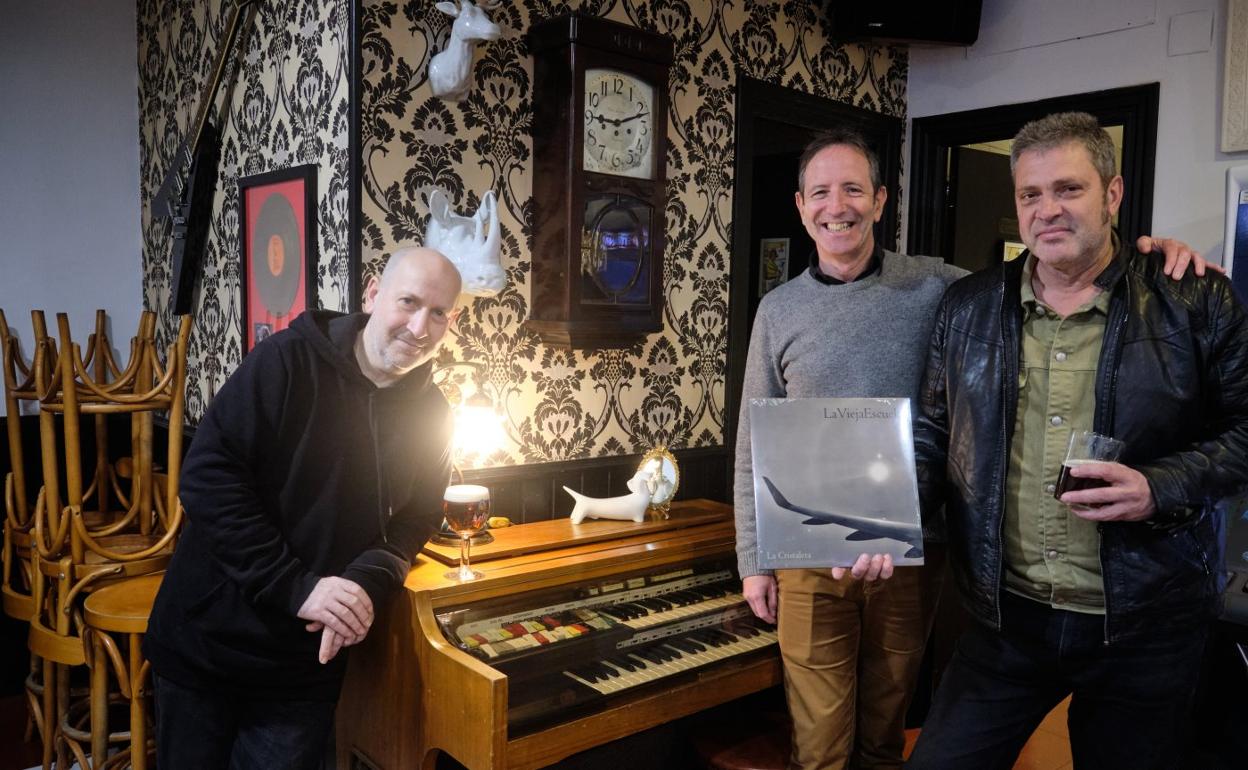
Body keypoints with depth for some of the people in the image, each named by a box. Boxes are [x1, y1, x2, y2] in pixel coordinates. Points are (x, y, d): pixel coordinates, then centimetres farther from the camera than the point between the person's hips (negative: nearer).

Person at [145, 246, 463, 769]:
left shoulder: (431, 415, -1)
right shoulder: (287, 361, -15)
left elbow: (412, 522, 4)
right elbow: (208, 476, -18)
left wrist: (367, 583, -18)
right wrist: (296, 586, -22)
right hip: (209, 633, -2)